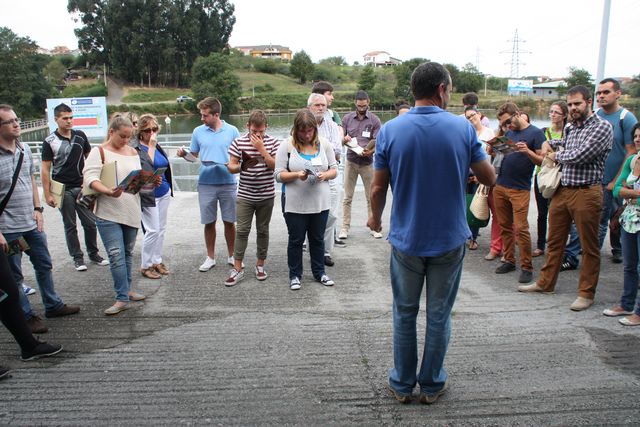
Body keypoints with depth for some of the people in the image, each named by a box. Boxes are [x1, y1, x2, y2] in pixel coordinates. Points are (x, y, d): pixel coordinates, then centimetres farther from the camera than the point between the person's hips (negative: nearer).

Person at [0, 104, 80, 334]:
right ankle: (27, 316, 21)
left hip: (32, 223, 7)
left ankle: (53, 305, 34)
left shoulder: (24, 148, 4)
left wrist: (37, 209, 7)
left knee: (44, 265, 18)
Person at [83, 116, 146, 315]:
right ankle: (122, 298, -3)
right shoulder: (99, 152, -3)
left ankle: (126, 290, 27)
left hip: (132, 212, 5)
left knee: (127, 253, 14)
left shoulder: (133, 152, 13)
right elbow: (91, 178, -15)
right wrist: (108, 191, -32)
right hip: (108, 213, -5)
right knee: (116, 255, -9)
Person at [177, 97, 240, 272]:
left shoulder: (232, 131, 0)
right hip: (206, 183, 1)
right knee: (209, 222, 7)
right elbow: (194, 156, 9)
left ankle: (232, 256, 22)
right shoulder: (198, 131, 4)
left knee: (229, 222, 7)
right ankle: (210, 257, 21)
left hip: (227, 183, -1)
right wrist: (184, 154, -11)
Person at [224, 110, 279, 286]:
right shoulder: (238, 142, -1)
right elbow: (231, 166, 0)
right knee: (241, 231, -1)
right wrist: (242, 167, -22)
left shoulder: (273, 142, -2)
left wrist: (261, 148, -18)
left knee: (263, 230, 10)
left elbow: (276, 166, -12)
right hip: (245, 196, 0)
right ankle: (237, 269, 5)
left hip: (266, 196, 0)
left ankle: (260, 265, 24)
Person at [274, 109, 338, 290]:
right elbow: (279, 174, -8)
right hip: (295, 204, -3)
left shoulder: (324, 144, 2)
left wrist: (325, 175, -15)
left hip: (320, 203, 3)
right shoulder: (287, 146, -6)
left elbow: (334, 170, 6)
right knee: (296, 240, 9)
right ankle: (294, 275, 24)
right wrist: (297, 175, -24)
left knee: (317, 239, 15)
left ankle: (319, 272, 32)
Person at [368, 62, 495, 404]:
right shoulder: (463, 128, -9)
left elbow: (378, 188, -4)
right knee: (439, 315, 14)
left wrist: (376, 217, 15)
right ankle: (431, 385, 27)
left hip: (406, 239, 0)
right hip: (449, 239, 0)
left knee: (405, 314, 15)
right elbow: (489, 178, -1)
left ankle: (403, 384, 27)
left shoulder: (390, 130, -8)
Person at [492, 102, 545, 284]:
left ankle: (526, 267, 2)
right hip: (500, 186, 6)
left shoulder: (535, 133, -2)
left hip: (520, 189, -6)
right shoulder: (508, 132, 14)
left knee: (521, 228, -8)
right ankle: (509, 260, 21)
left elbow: (542, 161, -6)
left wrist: (528, 151, -23)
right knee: (504, 226, 9)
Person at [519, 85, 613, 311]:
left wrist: (556, 156, -1)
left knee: (589, 246, 4)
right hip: (561, 191, 7)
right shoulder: (571, 128, 15)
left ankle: (586, 293, 15)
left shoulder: (602, 127, -9)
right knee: (554, 241, 15)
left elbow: (579, 156, -19)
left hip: (586, 193, -7)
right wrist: (549, 144, 15)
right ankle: (546, 282, 27)